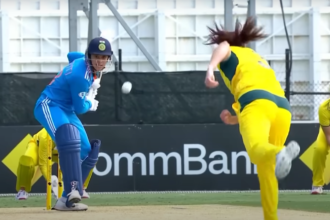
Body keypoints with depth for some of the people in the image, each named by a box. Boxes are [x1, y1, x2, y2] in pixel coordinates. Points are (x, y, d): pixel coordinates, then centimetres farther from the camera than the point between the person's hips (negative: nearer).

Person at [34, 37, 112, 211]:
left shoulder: (92, 67, 1)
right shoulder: (81, 75, -27)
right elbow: (80, 108, -19)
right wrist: (91, 103, 4)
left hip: (66, 110, 11)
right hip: (49, 106, -11)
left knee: (86, 152, 6)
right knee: (68, 137, -38)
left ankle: (66, 200, 5)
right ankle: (72, 190, -51)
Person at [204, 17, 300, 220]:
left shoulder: (230, 54, 25)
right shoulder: (259, 60, 43)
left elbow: (223, 46, -3)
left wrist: (211, 68, -21)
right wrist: (235, 119, 44)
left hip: (257, 102, -6)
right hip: (283, 106, 6)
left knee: (257, 150, -34)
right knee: (266, 168, 20)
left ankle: (280, 153, -67)